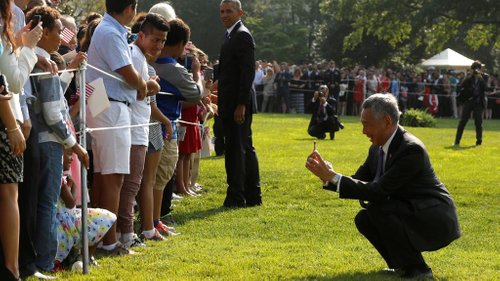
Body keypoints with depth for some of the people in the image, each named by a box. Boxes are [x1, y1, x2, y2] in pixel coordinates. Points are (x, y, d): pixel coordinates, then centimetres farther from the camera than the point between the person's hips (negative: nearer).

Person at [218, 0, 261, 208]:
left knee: (236, 149, -6)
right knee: (245, 148, 13)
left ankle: (236, 197, -2)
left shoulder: (242, 36, -12)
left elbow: (248, 72, -18)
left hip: (237, 103, -10)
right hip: (232, 104, 10)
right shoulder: (232, 35, 17)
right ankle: (253, 196, 19)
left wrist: (241, 104, -22)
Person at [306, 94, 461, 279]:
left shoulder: (411, 149, -24)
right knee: (363, 219, -5)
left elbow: (378, 191, -28)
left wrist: (333, 177, -26)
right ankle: (403, 264, 6)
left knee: (378, 208, -25)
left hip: (436, 223, -9)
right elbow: (358, 183, 8)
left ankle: (416, 268, -13)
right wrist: (327, 174, -10)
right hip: (410, 215, 9)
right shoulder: (378, 149, 5)